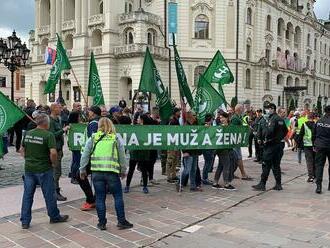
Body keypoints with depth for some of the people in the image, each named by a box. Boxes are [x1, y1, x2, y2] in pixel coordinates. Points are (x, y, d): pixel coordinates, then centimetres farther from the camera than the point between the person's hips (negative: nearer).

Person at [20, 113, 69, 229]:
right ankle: (55, 217, 25)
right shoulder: (48, 135, -15)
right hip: (44, 169, -5)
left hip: (29, 168, 5)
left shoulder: (28, 133, 5)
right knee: (49, 194, 10)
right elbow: (53, 152, -23)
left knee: (27, 195, 12)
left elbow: (22, 149, 13)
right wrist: (54, 163, -6)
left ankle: (25, 221, 16)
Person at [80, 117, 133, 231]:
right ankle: (121, 221, 13)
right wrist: (123, 171, 20)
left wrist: (82, 170, 17)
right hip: (112, 173, -1)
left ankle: (102, 223, 17)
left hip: (96, 172, 1)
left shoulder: (93, 138, 7)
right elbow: (122, 157, 9)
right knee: (118, 196, 10)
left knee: (100, 198, 10)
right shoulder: (117, 139, 6)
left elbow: (85, 155, 7)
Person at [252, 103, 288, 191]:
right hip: (280, 144, 9)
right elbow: (285, 130, 21)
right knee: (276, 165, 14)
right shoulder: (280, 119, 14)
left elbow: (270, 131, -25)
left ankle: (262, 184, -1)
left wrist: (265, 138, -11)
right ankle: (278, 184, 16)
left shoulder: (272, 119, -15)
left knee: (266, 165, -4)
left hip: (271, 144, -9)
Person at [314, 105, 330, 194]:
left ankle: (318, 186, -8)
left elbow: (314, 135, 7)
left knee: (319, 165, 2)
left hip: (320, 146, 2)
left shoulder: (318, 122, 1)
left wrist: (314, 145, 15)